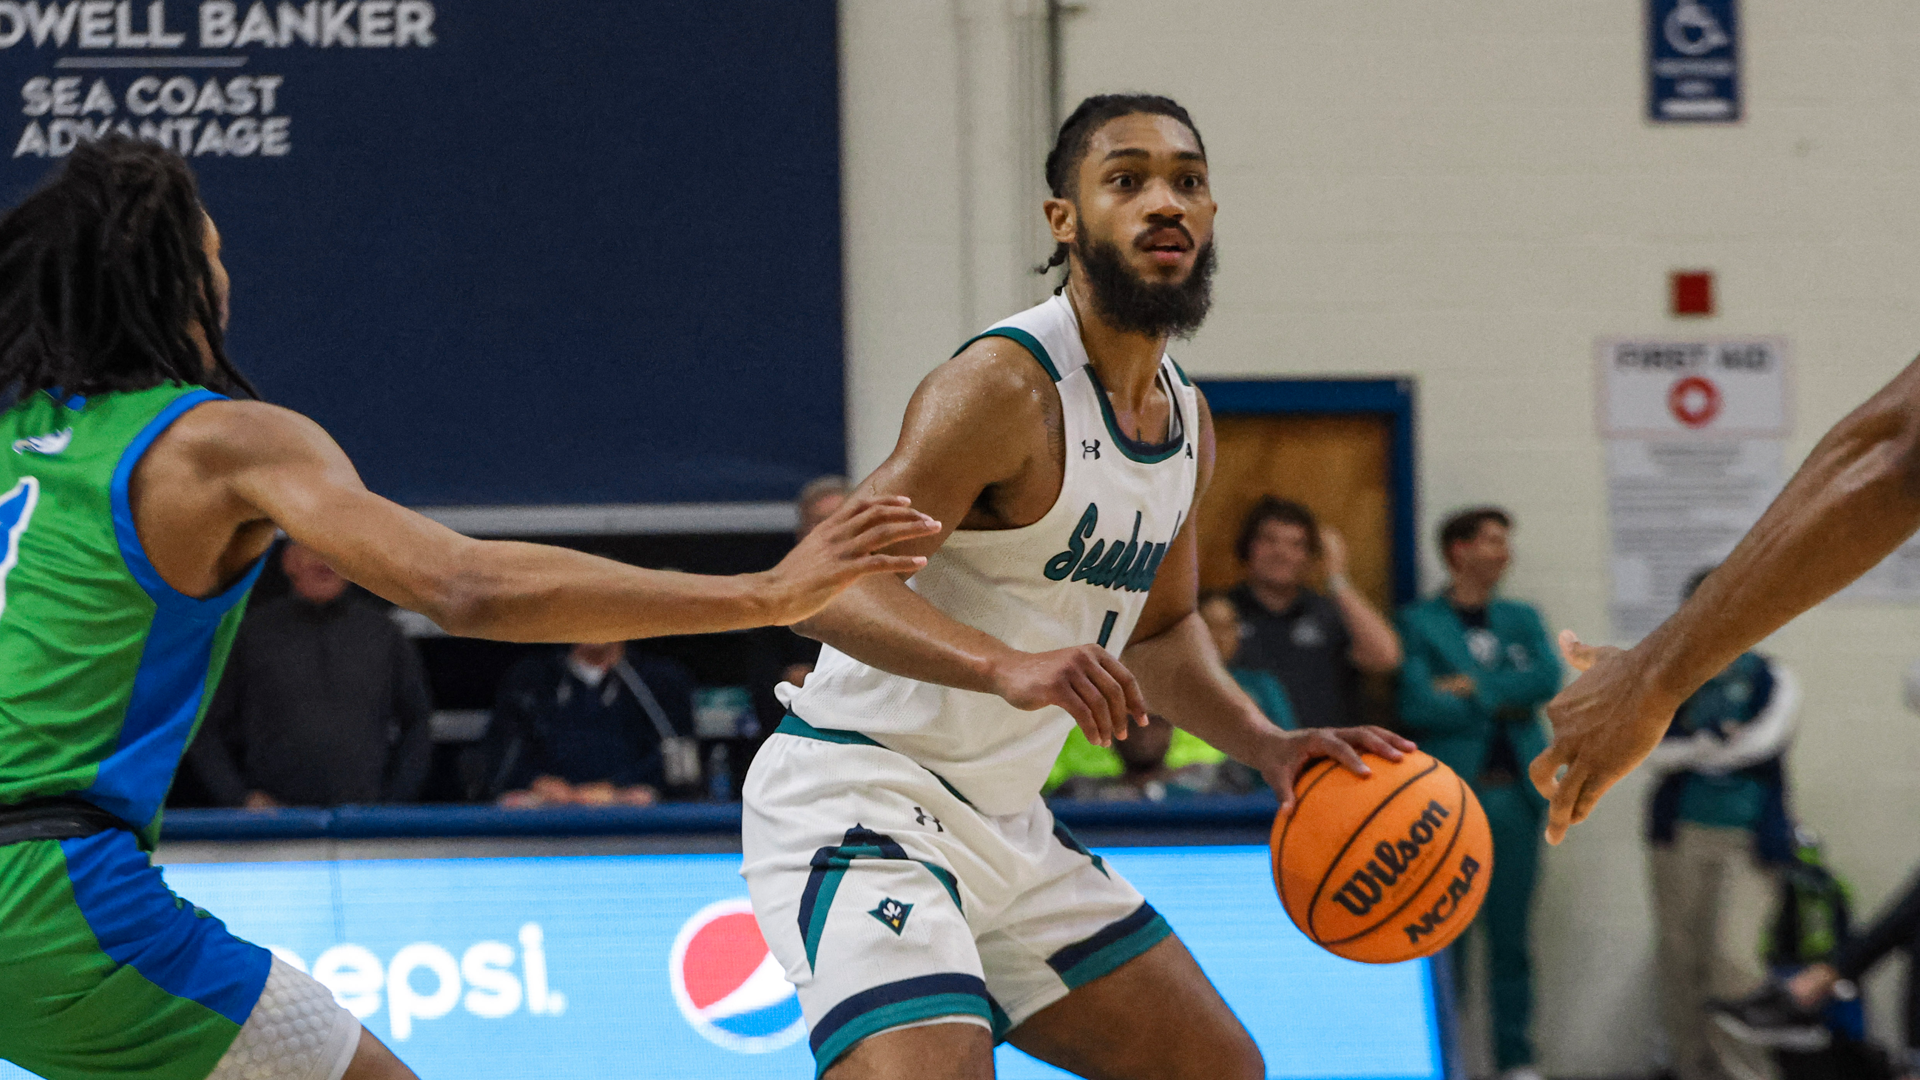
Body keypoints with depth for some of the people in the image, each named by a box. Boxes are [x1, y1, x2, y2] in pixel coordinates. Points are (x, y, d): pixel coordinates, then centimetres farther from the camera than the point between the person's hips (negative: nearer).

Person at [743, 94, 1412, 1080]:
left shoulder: (1188, 421, 10)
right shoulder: (1007, 386, -19)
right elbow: (831, 581, -27)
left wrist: (1269, 748, 8)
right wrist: (1008, 667, -41)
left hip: (1004, 824, 9)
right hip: (860, 801, -9)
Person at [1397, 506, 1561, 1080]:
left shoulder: (1522, 619, 17)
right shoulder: (1418, 623, 2)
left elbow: (1548, 677, -1)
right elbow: (1418, 705, -11)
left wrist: (1473, 687, -7)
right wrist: (1502, 705, -5)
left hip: (1515, 794, 4)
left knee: (1510, 934, 6)